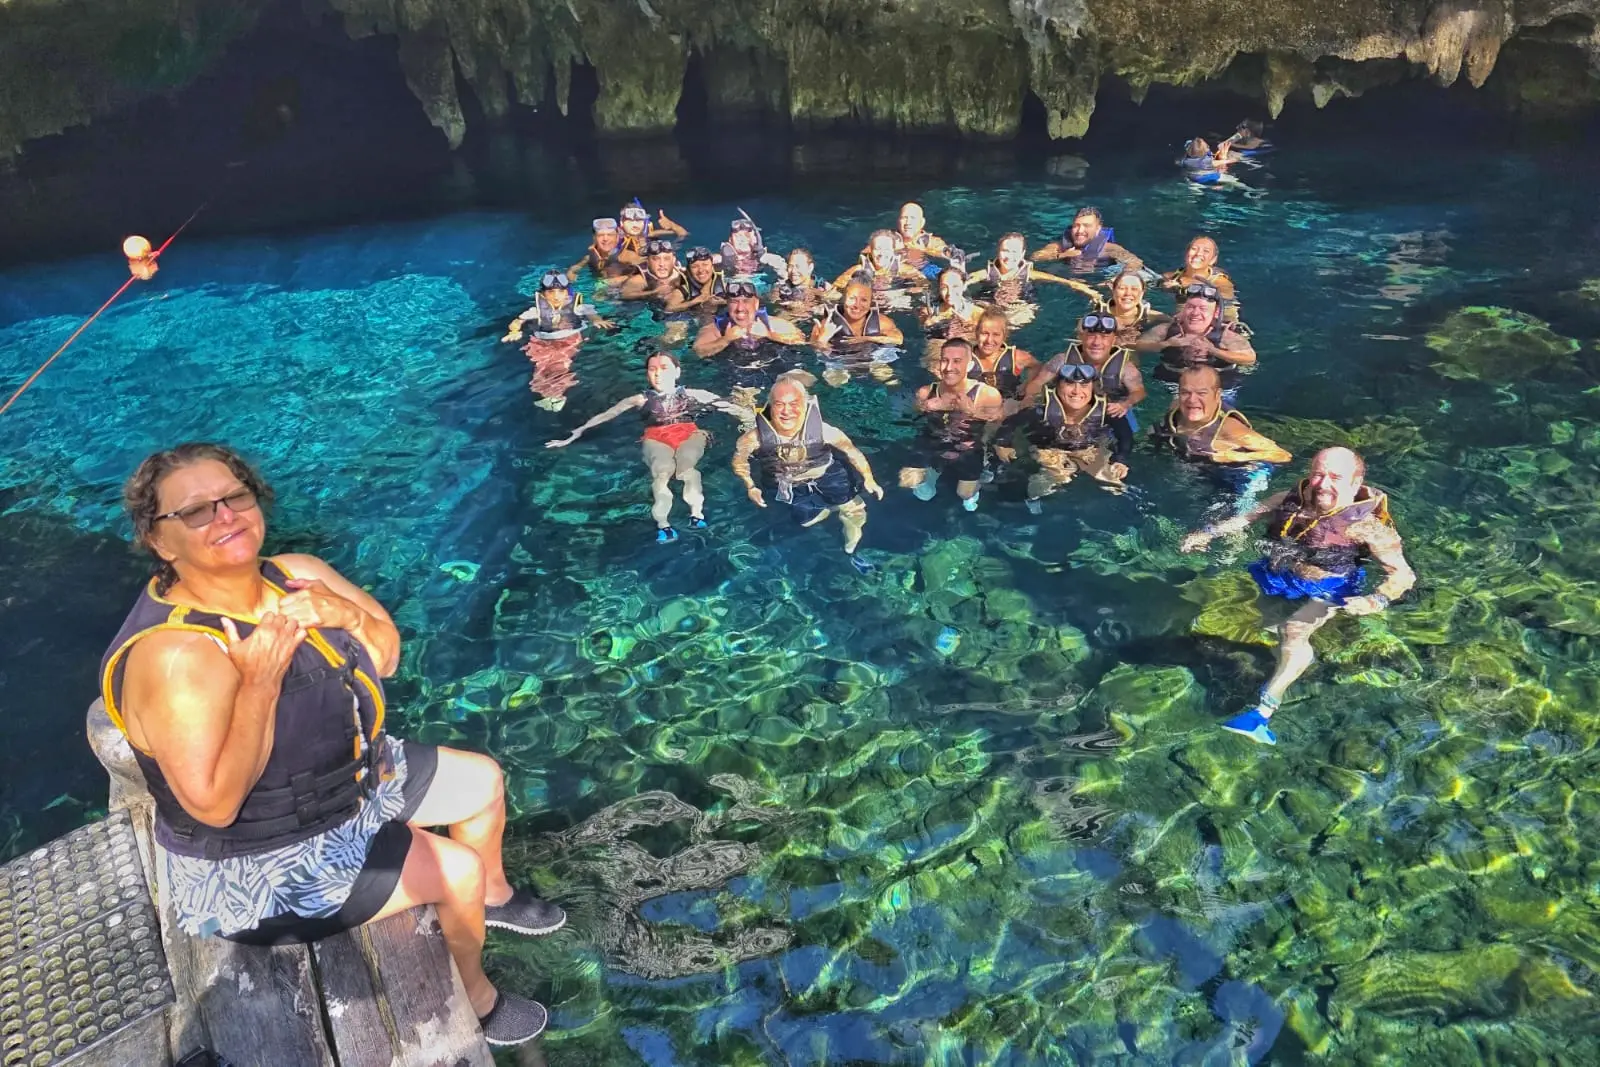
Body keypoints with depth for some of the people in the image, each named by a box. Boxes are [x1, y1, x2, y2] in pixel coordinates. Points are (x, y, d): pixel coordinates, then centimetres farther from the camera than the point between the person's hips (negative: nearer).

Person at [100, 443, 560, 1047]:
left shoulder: (298, 576, -10)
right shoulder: (173, 656, -33)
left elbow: (386, 658, -3)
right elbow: (215, 805, -33)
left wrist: (349, 614, -23)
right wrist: (259, 682, -38)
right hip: (262, 866, -8)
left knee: (484, 780, 16)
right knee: (458, 869, -10)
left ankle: (494, 896, 47)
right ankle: (476, 1001, 22)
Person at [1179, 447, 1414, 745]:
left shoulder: (1365, 526, -17)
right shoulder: (1291, 500, -2)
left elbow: (1403, 574, -18)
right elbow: (1247, 517, 11)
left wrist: (1376, 600, -38)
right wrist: (1208, 533, -5)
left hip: (1324, 592, -7)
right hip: (1278, 578, 7)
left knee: (1292, 631, -30)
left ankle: (1263, 712, -36)